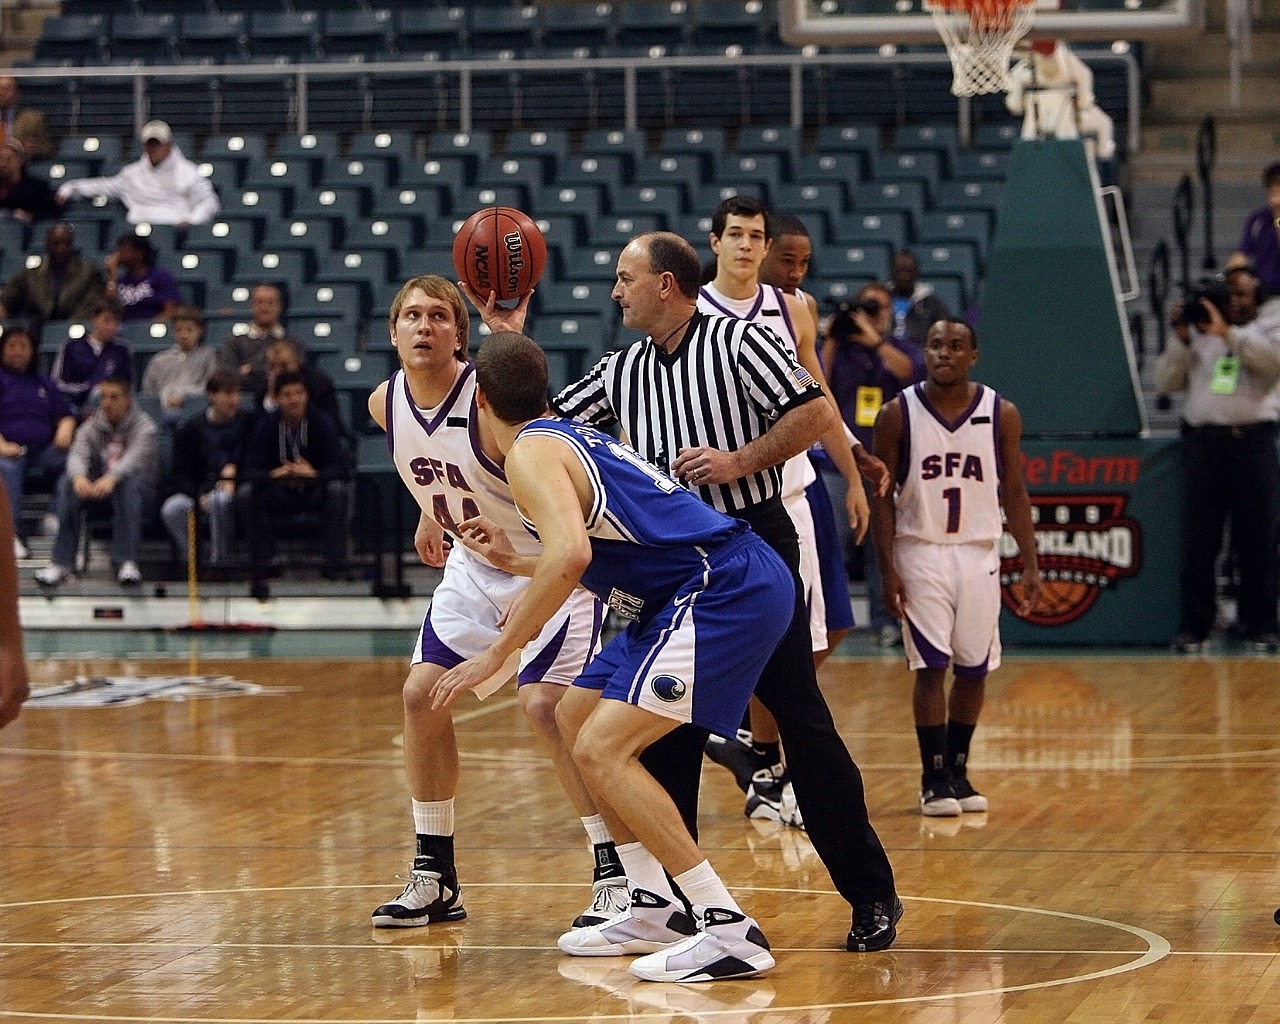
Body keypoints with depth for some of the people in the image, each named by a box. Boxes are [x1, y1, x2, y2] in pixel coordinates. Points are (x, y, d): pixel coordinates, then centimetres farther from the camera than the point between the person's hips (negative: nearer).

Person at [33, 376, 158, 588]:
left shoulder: (144, 426, -3)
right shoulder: (91, 427, 8)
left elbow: (135, 456, -24)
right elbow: (78, 453, -12)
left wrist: (111, 478, -46)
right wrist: (79, 476, -39)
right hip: (96, 489, 3)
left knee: (130, 482, -37)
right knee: (68, 482, -26)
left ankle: (127, 562, -46)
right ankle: (61, 561, -33)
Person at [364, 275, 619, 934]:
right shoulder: (386, 404, -6)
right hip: (473, 563, 7)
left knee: (544, 705, -19)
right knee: (422, 695, 2)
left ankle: (616, 874, -10)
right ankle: (434, 877, 14)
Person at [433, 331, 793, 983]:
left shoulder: (531, 452, -8)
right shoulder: (569, 439, 22)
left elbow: (570, 556, -26)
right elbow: (595, 560, 33)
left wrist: (498, 653, -21)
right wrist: (511, 560, 39)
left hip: (727, 588, -10)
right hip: (705, 591, 10)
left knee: (601, 750, -14)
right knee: (575, 718, 20)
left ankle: (730, 932, -18)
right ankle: (656, 910, 20)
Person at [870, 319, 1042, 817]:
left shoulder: (1001, 415, 0)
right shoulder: (898, 414, -5)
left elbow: (1014, 492, 5)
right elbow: (882, 495, -2)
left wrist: (1030, 566, 0)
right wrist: (887, 570, -8)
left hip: (980, 554, 2)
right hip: (921, 553, -2)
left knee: (974, 669, 5)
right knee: (931, 667, -7)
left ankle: (958, 770, 18)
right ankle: (934, 779, -1)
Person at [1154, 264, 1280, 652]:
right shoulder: (1199, 332, 17)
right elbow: (1165, 383, 13)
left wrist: (1227, 332, -13)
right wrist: (1181, 339, 0)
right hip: (1203, 440, 2)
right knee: (1198, 541, 0)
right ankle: (1194, 626, 3)